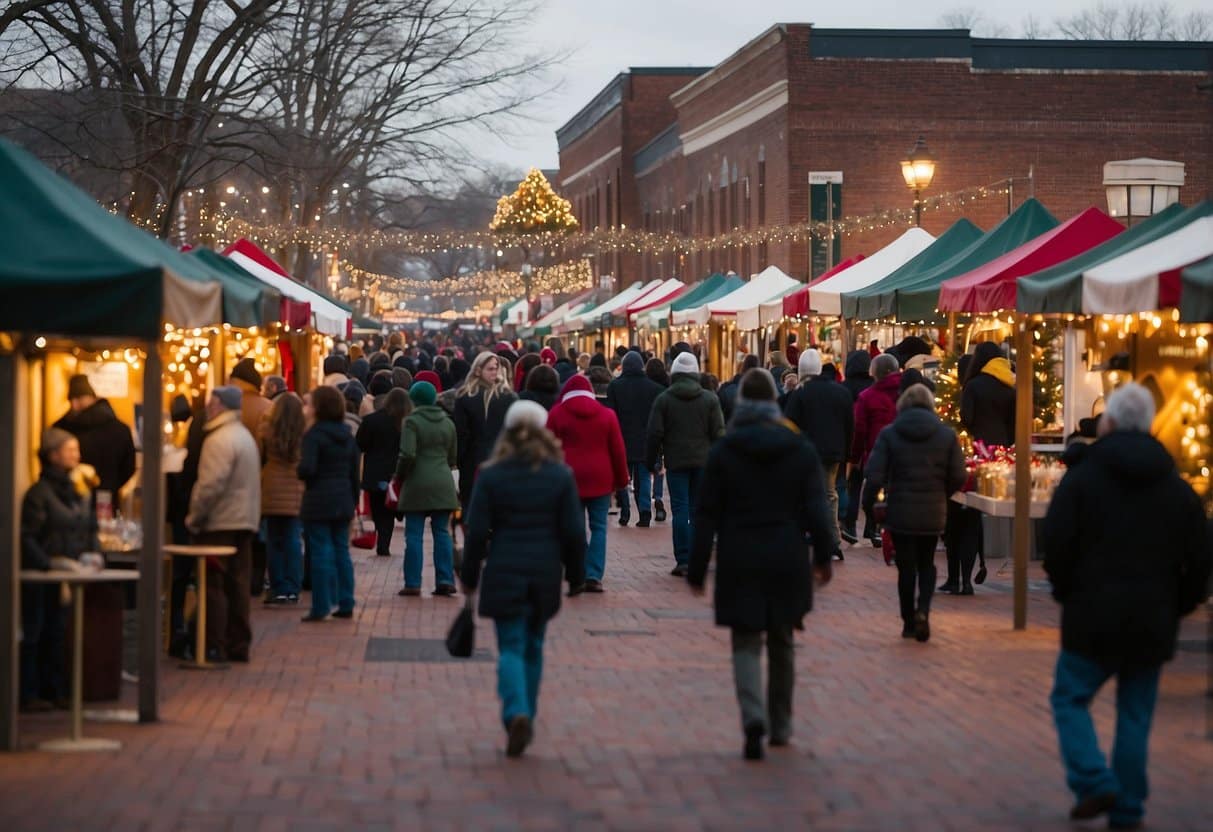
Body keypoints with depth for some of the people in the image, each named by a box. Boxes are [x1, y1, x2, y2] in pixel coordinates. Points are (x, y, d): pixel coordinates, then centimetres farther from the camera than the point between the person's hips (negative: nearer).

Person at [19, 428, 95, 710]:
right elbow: (27, 537, -16)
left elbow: (90, 530, 16)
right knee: (33, 634, -1)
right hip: (38, 578, -7)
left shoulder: (78, 492, 11)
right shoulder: (39, 493, -12)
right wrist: (48, 562, -23)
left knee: (57, 633, 11)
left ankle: (55, 691, 18)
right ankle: (28, 695, 4)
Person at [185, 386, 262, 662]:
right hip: (245, 522, 9)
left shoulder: (219, 440, -15)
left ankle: (214, 647, -3)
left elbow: (211, 484, -23)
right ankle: (238, 646, 12)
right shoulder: (245, 436, 16)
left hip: (219, 525, -9)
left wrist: (194, 518, -13)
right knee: (238, 585, 10)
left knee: (214, 586, -4)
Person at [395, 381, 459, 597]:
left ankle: (413, 583, 0)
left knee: (414, 536, 0)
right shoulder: (447, 423, 10)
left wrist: (399, 476, -1)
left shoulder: (412, 422, -8)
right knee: (442, 533, 7)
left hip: (418, 484, -5)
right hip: (443, 484, 5)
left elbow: (407, 455, -17)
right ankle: (445, 581, 2)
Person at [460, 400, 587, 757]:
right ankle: (526, 717, 23)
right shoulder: (561, 476, -1)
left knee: (510, 647, 0)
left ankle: (517, 714, -22)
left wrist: (469, 578, 6)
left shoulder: (491, 476, -4)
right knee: (533, 646, 16)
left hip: (504, 573, -2)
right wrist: (576, 576, 10)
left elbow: (477, 531, -3)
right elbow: (573, 532, 0)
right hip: (545, 573, 2)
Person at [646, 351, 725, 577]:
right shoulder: (710, 399, 2)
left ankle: (683, 561, -7)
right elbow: (718, 432, 1)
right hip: (703, 462, 2)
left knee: (680, 510, -2)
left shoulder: (663, 400, -2)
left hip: (676, 463, -2)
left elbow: (654, 434, -3)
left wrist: (652, 462, 7)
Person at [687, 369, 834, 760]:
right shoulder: (801, 449, 1)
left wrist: (697, 568, 2)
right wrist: (823, 557, 11)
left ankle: (754, 718, -20)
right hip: (786, 562, 2)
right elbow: (816, 510, 0)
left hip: (739, 562, -2)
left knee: (746, 643, 2)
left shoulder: (723, 451, -4)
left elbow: (707, 515, -3)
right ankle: (780, 726, 25)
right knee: (781, 643, 16)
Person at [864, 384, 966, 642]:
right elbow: (958, 478, -4)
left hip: (900, 512, -1)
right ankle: (923, 609, -5)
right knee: (926, 564, 17)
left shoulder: (889, 434, -6)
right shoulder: (947, 435, -2)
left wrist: (889, 488, 9)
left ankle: (909, 622, 13)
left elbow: (874, 476, -11)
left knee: (906, 566, 9)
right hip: (933, 514, 1)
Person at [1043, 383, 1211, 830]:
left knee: (1070, 698, 10)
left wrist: (1067, 592, 5)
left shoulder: (1082, 478, -5)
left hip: (1093, 618, -3)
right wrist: (1174, 608, 15)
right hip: (1153, 624, 3)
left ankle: (1093, 782, -8)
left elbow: (1055, 545, -11)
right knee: (1135, 716, 9)